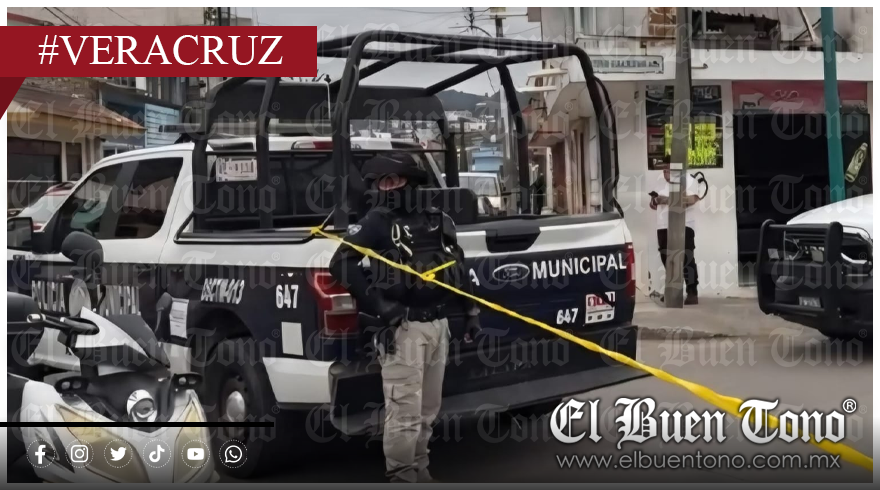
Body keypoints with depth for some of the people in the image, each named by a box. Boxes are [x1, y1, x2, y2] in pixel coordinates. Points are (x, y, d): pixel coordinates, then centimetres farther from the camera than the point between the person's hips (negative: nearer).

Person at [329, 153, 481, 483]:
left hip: (439, 325, 6)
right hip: (403, 327, -6)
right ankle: (401, 475, 4)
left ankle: (419, 469, 30)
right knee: (405, 411, -8)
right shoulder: (376, 222, -5)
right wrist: (379, 305, -19)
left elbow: (460, 269, 21)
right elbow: (340, 265, -14)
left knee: (428, 409, 15)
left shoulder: (439, 222, 12)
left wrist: (471, 311, 19)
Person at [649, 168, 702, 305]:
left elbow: (692, 199, -15)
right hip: (663, 227, 6)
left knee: (687, 259, -13)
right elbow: (653, 205, 22)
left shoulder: (689, 181, 1)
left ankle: (692, 293, -14)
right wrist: (656, 200, -2)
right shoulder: (661, 185, 20)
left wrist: (669, 200, -20)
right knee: (667, 259, 7)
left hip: (683, 226, -6)